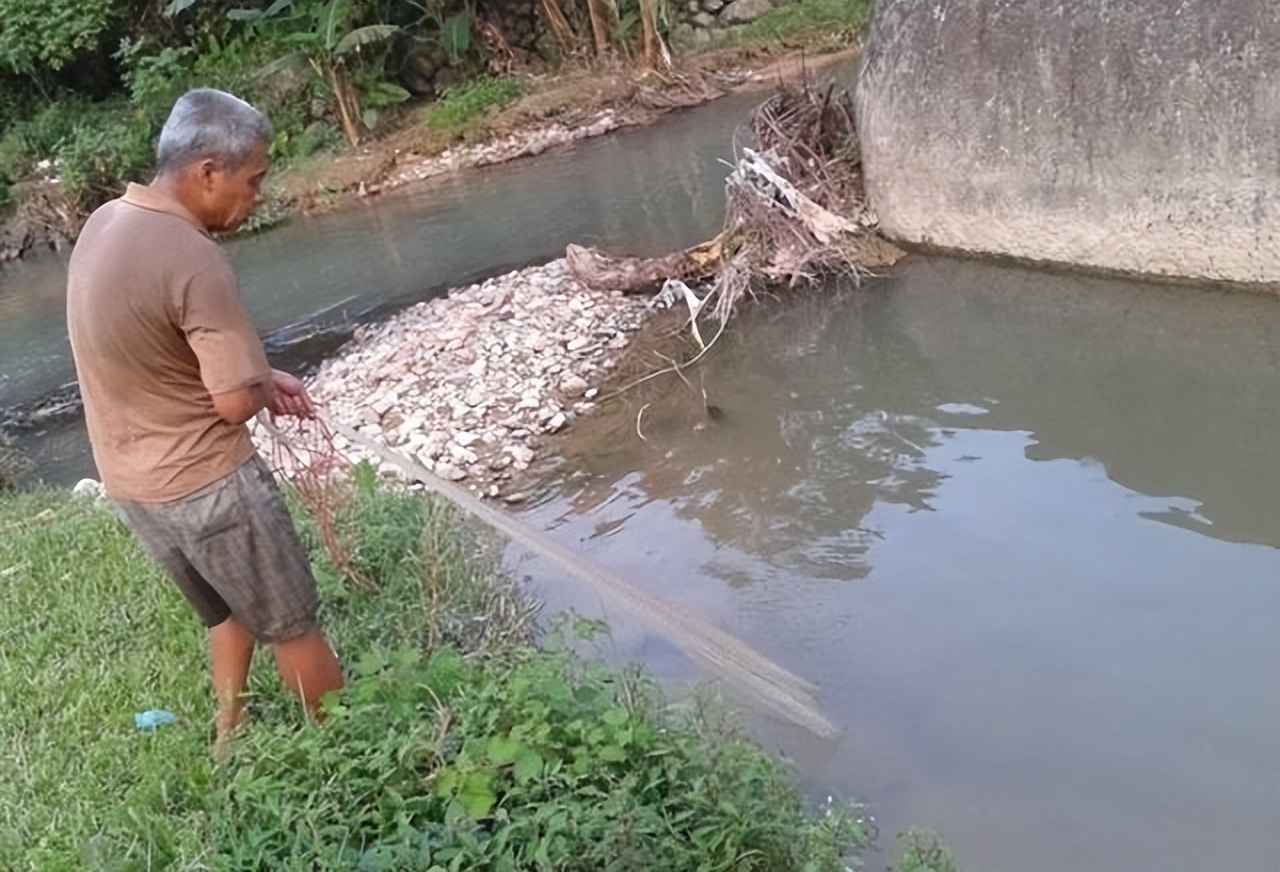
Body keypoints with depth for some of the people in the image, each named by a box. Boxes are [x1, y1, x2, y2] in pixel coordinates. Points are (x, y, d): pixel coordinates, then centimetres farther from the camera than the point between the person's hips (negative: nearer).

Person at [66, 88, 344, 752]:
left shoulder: (102, 226, 2)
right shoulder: (194, 261, -26)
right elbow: (236, 401, -24)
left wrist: (253, 372, 7)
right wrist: (264, 387, 0)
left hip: (130, 482, 9)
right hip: (203, 483, -8)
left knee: (229, 613, 27)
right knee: (293, 626, 11)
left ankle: (229, 737, 39)